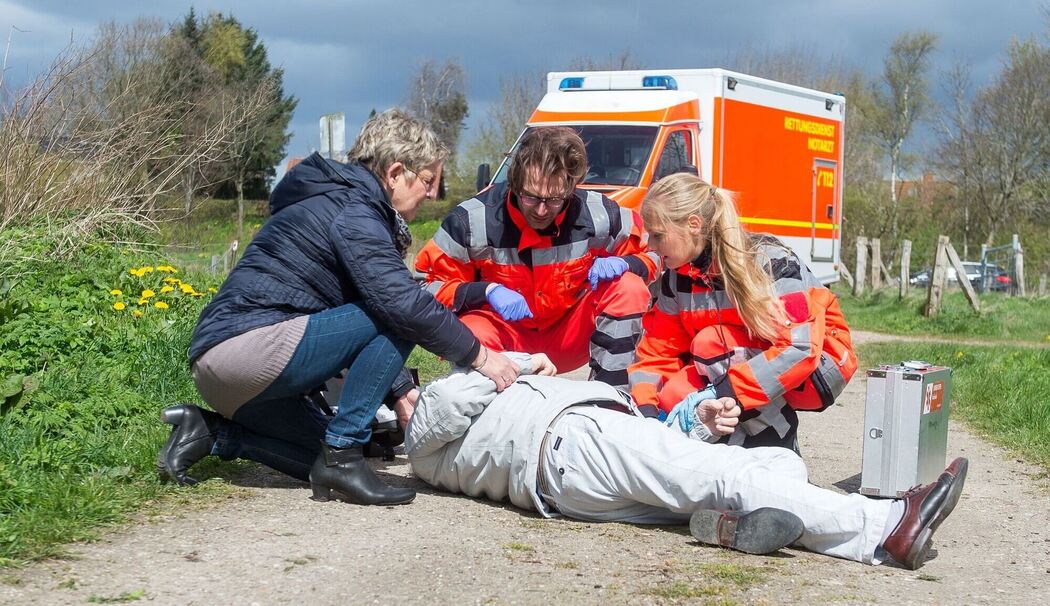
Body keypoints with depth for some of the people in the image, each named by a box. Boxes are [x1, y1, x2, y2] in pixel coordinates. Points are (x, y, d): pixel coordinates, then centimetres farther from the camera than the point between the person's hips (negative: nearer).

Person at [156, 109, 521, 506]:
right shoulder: (352, 209, -10)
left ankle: (209, 433, 10)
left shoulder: (338, 199, 22)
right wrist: (477, 354, -12)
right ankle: (341, 457, -13)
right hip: (245, 349, -11)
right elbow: (401, 302, -22)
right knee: (396, 320, -16)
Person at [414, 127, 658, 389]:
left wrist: (624, 263, -22)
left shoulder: (599, 215, -15)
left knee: (630, 288, -23)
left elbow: (653, 251, 2)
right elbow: (427, 283, -12)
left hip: (570, 337, 2)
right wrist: (486, 291, -28)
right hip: (505, 335, -2)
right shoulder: (473, 220, -20)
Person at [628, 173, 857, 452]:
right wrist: (646, 412, -21)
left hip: (820, 366, -6)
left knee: (710, 342, -28)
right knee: (672, 397, -18)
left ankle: (779, 442, -19)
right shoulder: (676, 278, -5)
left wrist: (720, 392, -41)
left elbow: (800, 349, -35)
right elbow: (657, 351, -2)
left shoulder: (771, 262, -25)